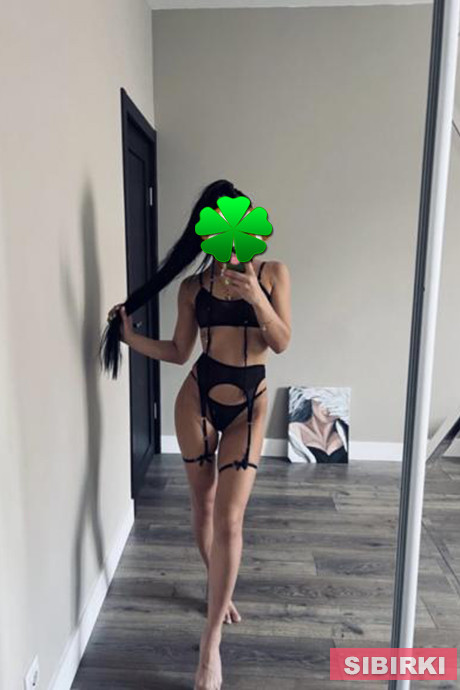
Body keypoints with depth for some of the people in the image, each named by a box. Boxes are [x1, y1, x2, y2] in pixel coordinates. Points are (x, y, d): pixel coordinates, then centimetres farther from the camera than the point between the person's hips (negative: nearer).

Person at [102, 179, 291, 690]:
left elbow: (281, 342, -7)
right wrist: (133, 338, -10)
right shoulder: (193, 285, 2)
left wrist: (255, 295, -22)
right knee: (202, 505, 15)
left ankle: (211, 641, 8)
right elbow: (179, 352, 4)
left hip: (250, 402, -1)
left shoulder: (272, 273, 1)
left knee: (230, 517, -6)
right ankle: (219, 588, 42)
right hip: (198, 397, 2)